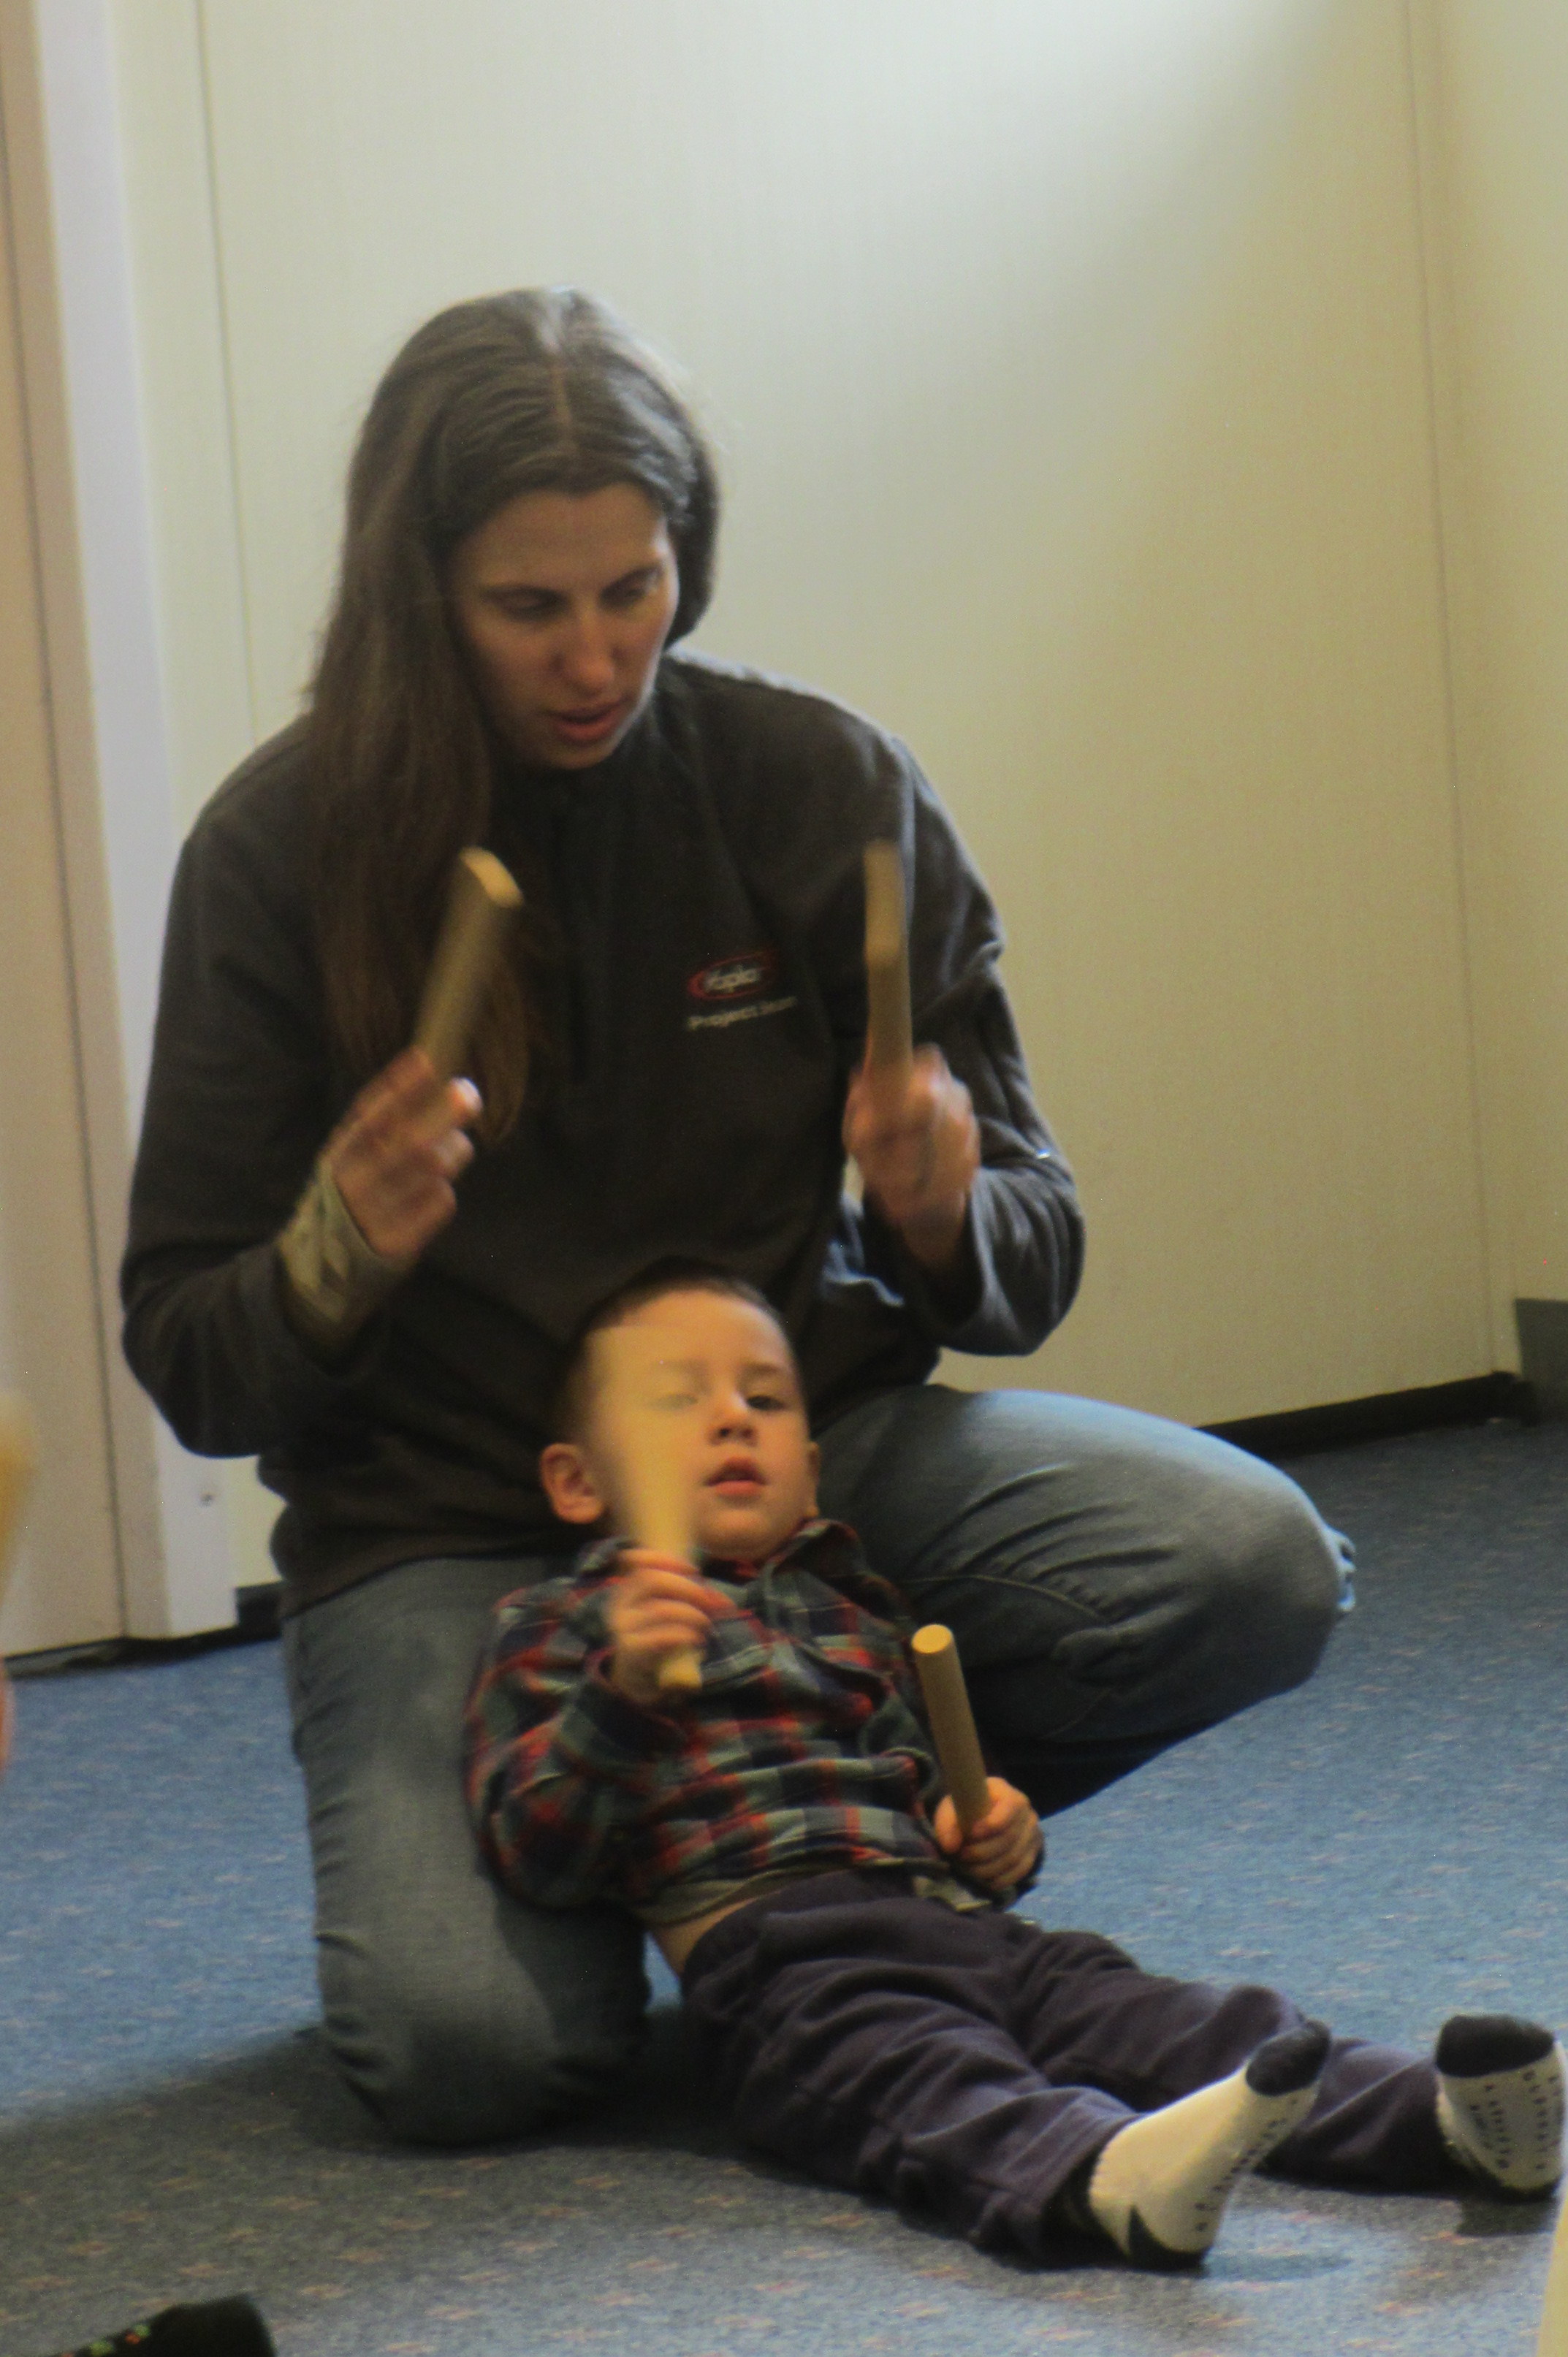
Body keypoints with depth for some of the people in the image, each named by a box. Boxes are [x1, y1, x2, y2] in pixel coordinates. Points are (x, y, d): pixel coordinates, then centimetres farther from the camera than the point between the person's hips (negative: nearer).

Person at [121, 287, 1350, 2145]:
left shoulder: (821, 788, -4)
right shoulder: (287, 848, -9)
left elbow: (1022, 1267, 2)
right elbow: (187, 1367, -4)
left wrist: (948, 1218, -22)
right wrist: (332, 1260, -27)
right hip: (450, 1525, -2)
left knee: (1256, 1568, -23)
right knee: (468, 2046, -27)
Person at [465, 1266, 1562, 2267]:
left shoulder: (852, 1604, 31)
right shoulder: (559, 1627, 11)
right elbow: (535, 1853, -3)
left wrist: (991, 1834, 16)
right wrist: (621, 1687, -19)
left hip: (955, 1917, 7)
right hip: (775, 1944, -6)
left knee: (1156, 2016, -16)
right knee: (914, 2073, -35)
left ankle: (1444, 2116, -35)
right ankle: (1109, 2175, -66)